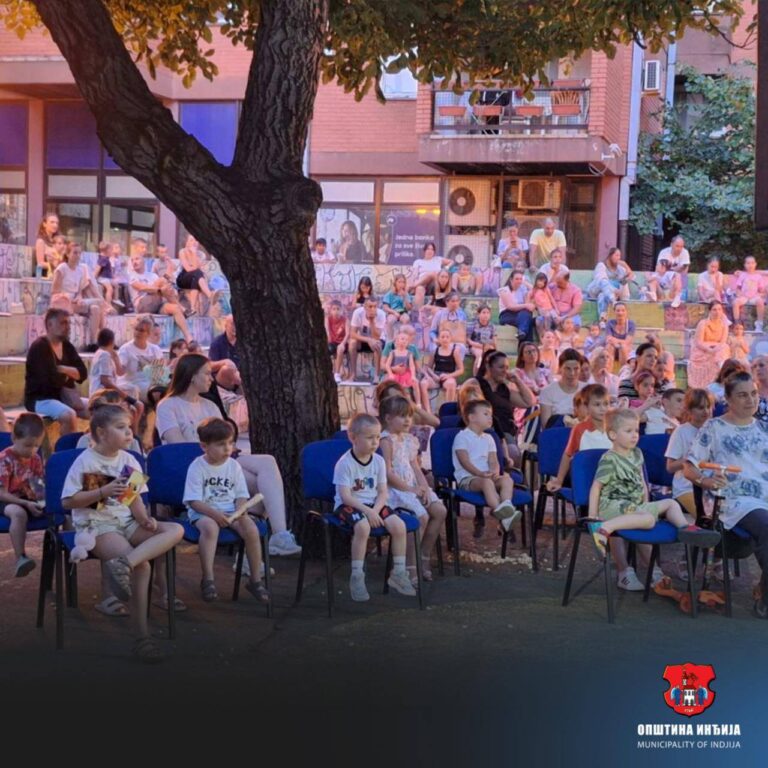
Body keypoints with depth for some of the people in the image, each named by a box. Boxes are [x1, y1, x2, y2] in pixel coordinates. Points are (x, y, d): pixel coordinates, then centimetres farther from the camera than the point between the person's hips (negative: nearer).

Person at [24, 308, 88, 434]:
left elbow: (83, 373, 3)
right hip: (39, 399, -8)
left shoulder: (66, 345, 11)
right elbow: (52, 379, -23)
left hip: (63, 397, 8)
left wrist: (63, 369, -14)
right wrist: (69, 375, -4)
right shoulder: (39, 347, -13)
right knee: (69, 415, -36)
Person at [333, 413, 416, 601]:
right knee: (363, 527, -36)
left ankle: (398, 573, 0)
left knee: (398, 525, -18)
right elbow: (345, 496, -18)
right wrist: (367, 511, -25)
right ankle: (357, 577, -22)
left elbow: (383, 492, 4)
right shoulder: (345, 463, -14)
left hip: (373, 504, 5)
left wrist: (375, 510, -15)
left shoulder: (378, 461, 3)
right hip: (348, 506, -5)